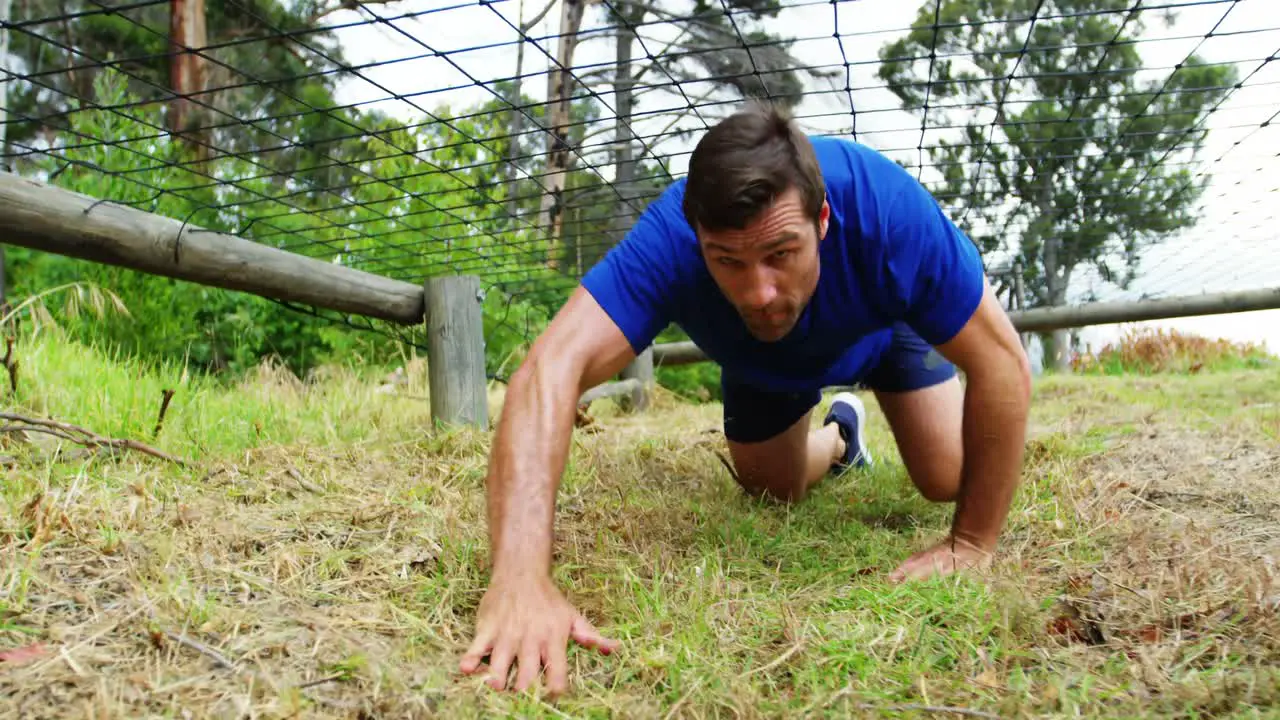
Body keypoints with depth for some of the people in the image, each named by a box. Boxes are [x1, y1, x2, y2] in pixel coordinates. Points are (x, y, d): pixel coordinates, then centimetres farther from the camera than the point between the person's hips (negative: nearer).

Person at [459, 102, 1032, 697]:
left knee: (946, 479, -9)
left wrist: (972, 545, -35)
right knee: (773, 491, 10)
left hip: (881, 326, 0)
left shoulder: (888, 209, -45)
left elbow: (1001, 365, -38)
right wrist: (520, 577, -67)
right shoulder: (669, 239, -45)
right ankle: (840, 436, 44)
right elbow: (552, 370, -55)